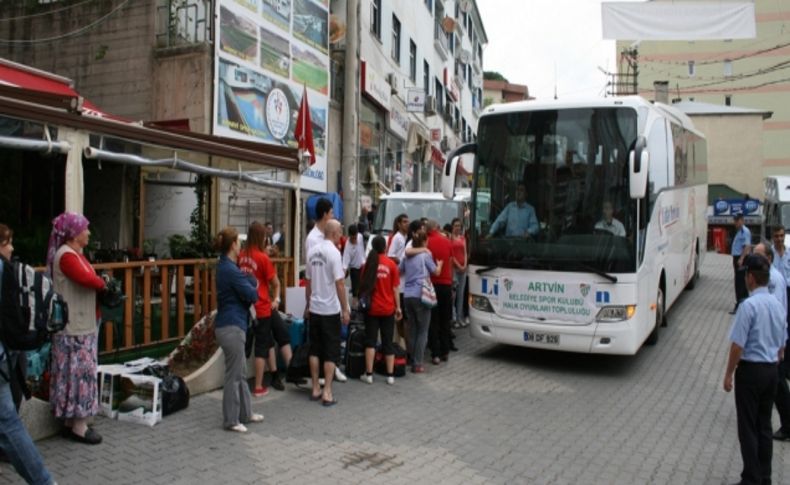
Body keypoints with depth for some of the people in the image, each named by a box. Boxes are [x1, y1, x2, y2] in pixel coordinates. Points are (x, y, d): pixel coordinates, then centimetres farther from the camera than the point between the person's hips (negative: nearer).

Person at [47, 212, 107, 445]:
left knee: (80, 371, 14)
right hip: (73, 327, -10)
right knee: (79, 372, -4)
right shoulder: (66, 255, -17)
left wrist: (99, 284, -6)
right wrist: (103, 283, -12)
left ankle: (72, 421, 23)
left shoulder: (76, 254, 15)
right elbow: (87, 279, -31)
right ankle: (78, 427, 4)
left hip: (83, 324, 10)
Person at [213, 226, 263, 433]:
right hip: (231, 327, -10)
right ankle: (231, 421, 11)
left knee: (241, 373, 18)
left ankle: (245, 413, 28)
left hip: (231, 325, 10)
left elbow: (244, 287, 12)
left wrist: (248, 276, -2)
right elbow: (252, 295, -16)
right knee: (233, 375, 0)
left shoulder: (225, 267, 12)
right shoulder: (231, 270, -19)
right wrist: (250, 277, 0)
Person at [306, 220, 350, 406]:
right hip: (330, 309, -6)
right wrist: (345, 310, -11)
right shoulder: (333, 252, -15)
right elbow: (339, 284, -17)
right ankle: (327, 392, 3)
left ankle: (316, 389, 19)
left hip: (314, 308, 6)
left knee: (315, 349, 13)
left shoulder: (312, 251, 6)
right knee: (331, 352, 1)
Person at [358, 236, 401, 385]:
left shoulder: (368, 263, -2)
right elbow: (395, 288, -4)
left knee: (370, 340, 6)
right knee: (388, 342, 8)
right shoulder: (391, 264, -5)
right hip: (388, 308, 0)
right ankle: (390, 375, 11)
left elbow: (363, 285, 6)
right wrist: (398, 307, 4)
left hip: (372, 308, 0)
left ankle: (369, 374, 3)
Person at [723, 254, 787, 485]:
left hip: (751, 370, -7)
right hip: (772, 370, 7)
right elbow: (782, 344, 13)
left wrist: (729, 374, -9)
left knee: (748, 427, 3)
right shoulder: (778, 305, 5)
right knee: (764, 425, 16)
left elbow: (738, 345, -18)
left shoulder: (749, 305, -19)